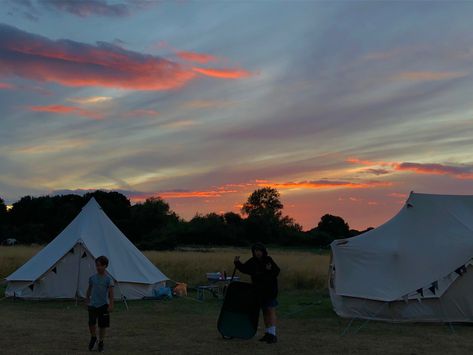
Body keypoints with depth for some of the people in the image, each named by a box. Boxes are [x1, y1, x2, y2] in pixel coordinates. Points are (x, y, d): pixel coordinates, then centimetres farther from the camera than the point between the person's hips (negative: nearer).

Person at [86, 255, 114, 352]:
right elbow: (89, 289, 15)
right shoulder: (92, 278, 3)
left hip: (103, 305, -2)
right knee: (91, 323, -5)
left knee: (102, 325, 4)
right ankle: (93, 337, 23)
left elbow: (111, 293, -9)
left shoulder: (108, 279, -7)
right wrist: (87, 299, 20)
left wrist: (111, 305, -15)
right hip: (92, 304, 2)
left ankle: (101, 343, 21)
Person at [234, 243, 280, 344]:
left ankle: (273, 334, -12)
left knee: (271, 311, -11)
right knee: (265, 312, 13)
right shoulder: (252, 262, 2)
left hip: (270, 289, -6)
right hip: (260, 290, 6)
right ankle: (268, 333, 22)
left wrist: (270, 270, -29)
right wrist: (237, 263, -3)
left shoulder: (269, 260, -10)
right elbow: (244, 269, 12)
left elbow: (277, 271, -9)